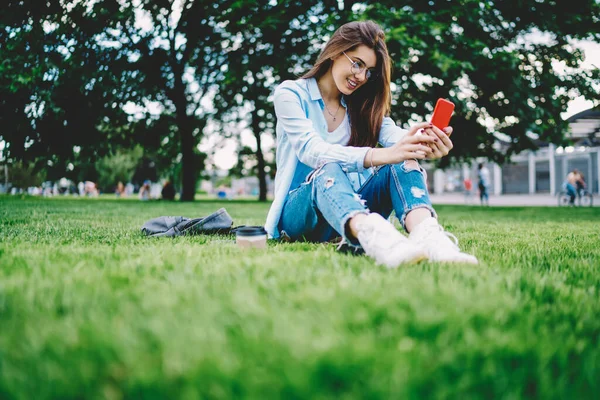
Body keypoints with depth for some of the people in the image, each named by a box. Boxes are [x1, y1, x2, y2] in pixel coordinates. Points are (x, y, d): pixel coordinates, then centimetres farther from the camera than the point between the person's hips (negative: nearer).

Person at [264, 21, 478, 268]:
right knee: (329, 170, -37)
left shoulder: (364, 106, 11)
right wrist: (379, 156, -41)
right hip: (298, 211, -4)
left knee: (402, 163, -24)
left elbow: (395, 137, -11)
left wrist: (425, 145, -37)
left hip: (354, 206, 4)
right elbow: (311, 150, -24)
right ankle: (379, 240, -67)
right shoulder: (290, 94, -4)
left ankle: (427, 237, -54)